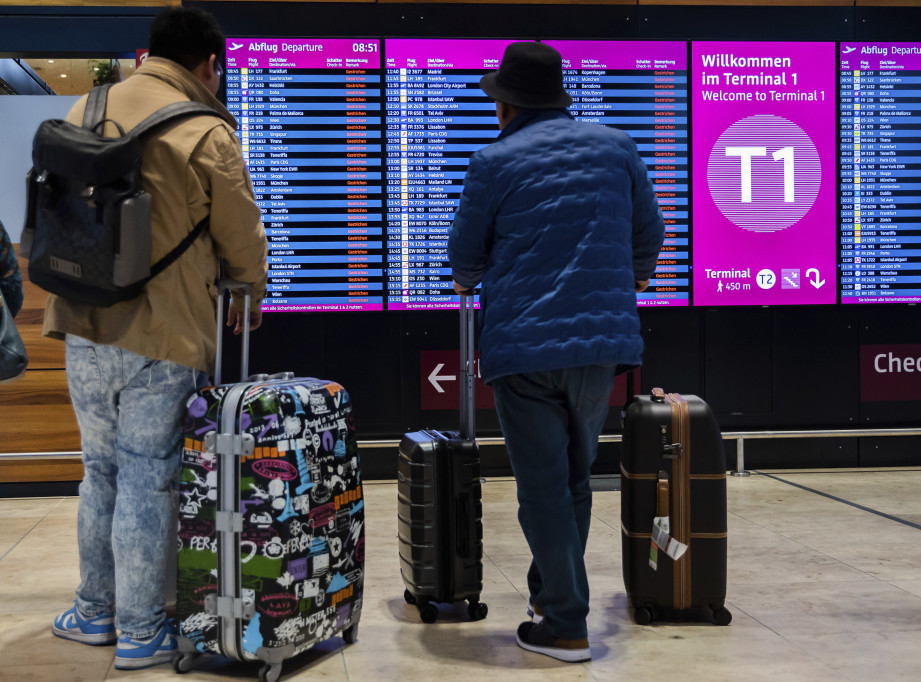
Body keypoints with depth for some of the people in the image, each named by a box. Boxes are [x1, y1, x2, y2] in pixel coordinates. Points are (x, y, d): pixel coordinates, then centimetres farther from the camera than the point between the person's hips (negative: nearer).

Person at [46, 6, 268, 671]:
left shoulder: (85, 110, 8)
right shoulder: (205, 133, -11)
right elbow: (242, 236, -5)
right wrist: (249, 293, 15)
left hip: (85, 327, 6)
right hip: (164, 339, -6)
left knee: (101, 471, 19)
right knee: (147, 481, 3)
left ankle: (95, 611, 31)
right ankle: (140, 633, 14)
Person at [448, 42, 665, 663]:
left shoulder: (495, 162, -1)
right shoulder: (617, 146, 9)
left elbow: (466, 255, 6)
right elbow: (649, 234, 17)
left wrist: (468, 282, 30)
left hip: (524, 344, -4)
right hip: (603, 341, 4)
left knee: (544, 486, 1)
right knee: (574, 477, 18)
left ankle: (566, 625, 3)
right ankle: (552, 593, 28)